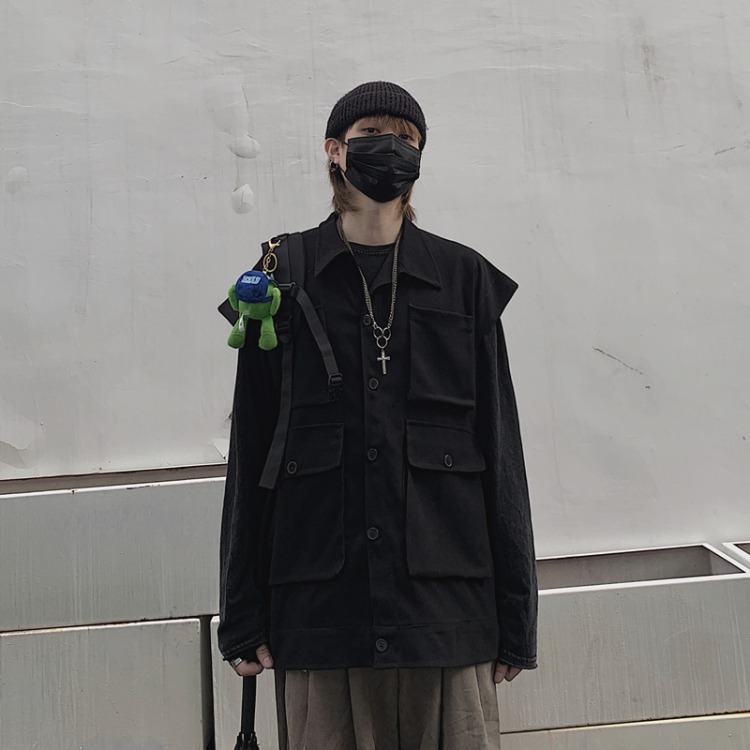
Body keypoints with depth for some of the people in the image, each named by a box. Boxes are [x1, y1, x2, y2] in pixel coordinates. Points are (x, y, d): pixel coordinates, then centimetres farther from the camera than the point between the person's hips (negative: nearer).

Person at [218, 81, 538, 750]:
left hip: (446, 604, 1)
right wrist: (243, 618, 2)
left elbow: (500, 449, 7)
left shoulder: (465, 280, 8)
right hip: (320, 612, 0)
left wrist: (515, 619, 4)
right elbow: (251, 455, 5)